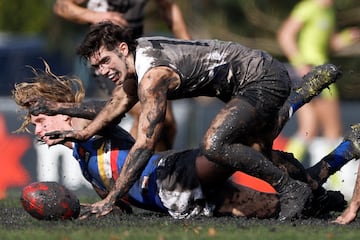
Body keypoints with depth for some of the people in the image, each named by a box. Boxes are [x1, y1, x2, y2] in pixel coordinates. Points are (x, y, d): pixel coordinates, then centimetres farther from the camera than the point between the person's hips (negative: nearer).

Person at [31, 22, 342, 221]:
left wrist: (110, 201, -31)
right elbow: (120, 103, 18)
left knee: (214, 145, -29)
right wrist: (85, 133, 9)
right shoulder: (136, 52, -2)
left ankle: (291, 189, -17)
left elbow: (144, 146, -32)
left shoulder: (153, 76, -30)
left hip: (265, 81, -10)